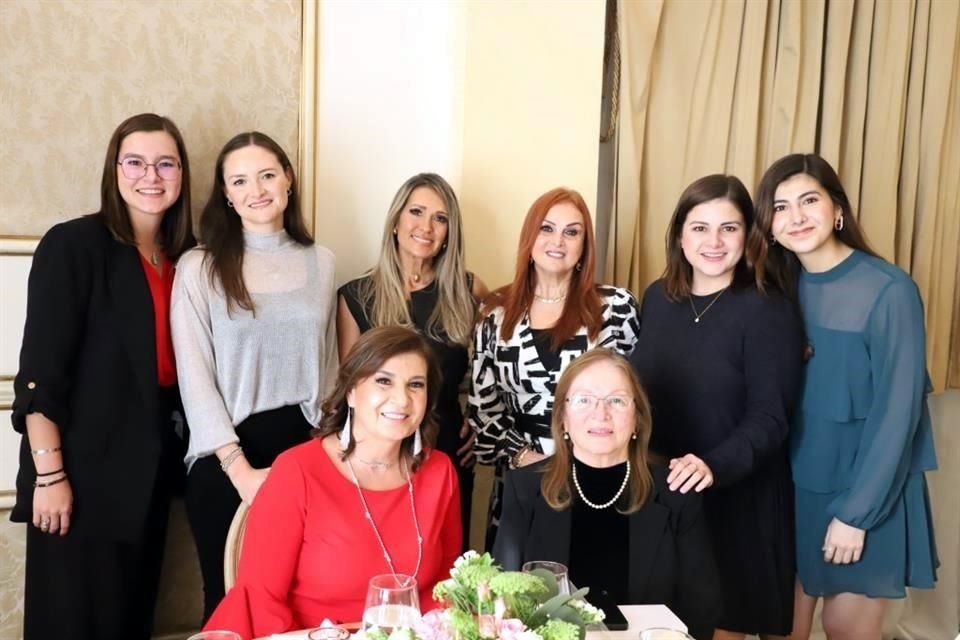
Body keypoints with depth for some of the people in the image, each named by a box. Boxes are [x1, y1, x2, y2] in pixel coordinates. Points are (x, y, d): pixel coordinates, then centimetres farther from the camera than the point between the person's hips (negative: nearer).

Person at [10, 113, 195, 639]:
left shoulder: (185, 256, 7)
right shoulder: (72, 245, -10)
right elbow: (40, 370, -14)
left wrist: (180, 445, 4)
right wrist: (49, 473, -17)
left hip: (152, 466, 6)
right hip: (84, 467, -5)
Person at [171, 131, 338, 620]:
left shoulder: (320, 262, 5)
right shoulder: (199, 267, -5)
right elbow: (195, 377, -8)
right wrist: (241, 469, -13)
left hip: (304, 446, 3)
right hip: (226, 456, -2)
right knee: (230, 598, 11)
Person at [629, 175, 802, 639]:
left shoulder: (768, 310, -12)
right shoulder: (657, 298, 3)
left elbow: (769, 418, -16)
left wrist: (715, 466, -31)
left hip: (737, 499, -4)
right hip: (661, 492, 5)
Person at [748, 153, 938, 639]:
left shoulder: (888, 291, -17)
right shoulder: (780, 287, -1)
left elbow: (897, 410, -17)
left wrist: (856, 513, -15)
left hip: (867, 494, -4)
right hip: (794, 484, 4)